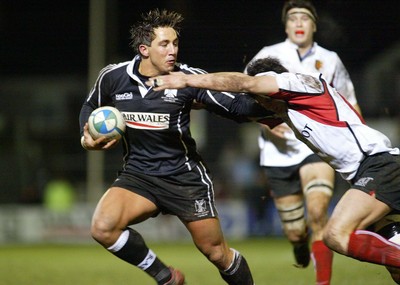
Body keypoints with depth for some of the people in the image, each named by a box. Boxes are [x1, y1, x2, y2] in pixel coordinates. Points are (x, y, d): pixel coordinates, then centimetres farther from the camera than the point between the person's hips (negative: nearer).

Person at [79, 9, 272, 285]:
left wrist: (271, 107, -29)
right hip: (138, 175, 2)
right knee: (103, 228, -24)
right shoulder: (113, 77, -6)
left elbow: (234, 106, -12)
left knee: (217, 253, 2)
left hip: (185, 176, -1)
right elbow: (91, 107, 15)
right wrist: (87, 137, -4)